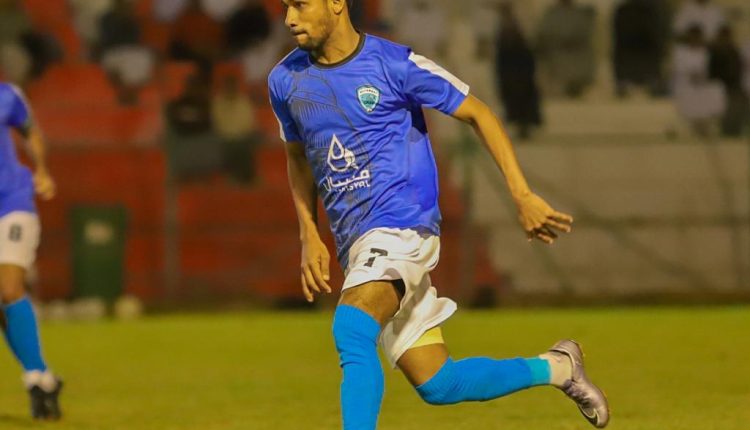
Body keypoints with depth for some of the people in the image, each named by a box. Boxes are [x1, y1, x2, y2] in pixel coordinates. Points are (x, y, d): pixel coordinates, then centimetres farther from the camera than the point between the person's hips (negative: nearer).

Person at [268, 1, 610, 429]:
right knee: (436, 385, 5)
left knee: (351, 330, -32)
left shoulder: (395, 64, -8)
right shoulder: (286, 81, 7)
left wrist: (523, 196, -8)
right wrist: (310, 236, 11)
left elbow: (478, 113, -1)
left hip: (403, 227, -6)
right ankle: (556, 368, 25)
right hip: (354, 245, 6)